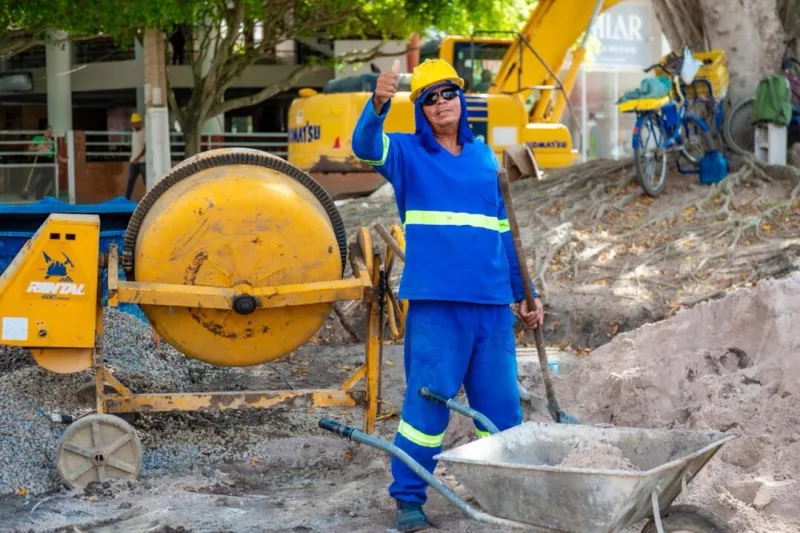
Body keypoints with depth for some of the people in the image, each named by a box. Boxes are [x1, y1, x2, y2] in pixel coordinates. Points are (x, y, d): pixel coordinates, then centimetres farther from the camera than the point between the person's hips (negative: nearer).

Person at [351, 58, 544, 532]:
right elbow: (365, 146, -21)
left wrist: (524, 292, 18)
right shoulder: (407, 153, 2)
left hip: (493, 302, 4)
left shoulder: (485, 156, 14)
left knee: (501, 402, 10)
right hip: (436, 302, -4)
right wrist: (378, 105, -41)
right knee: (428, 400, -3)